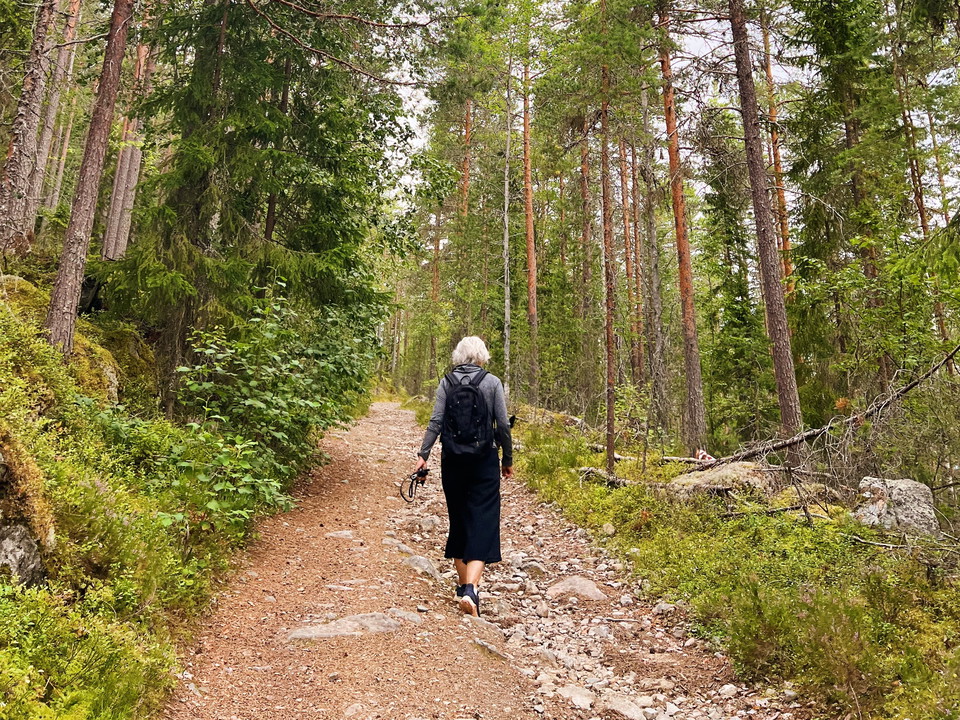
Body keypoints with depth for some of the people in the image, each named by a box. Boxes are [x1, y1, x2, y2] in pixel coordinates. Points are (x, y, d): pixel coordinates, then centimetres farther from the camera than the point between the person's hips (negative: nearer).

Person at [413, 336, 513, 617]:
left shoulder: (447, 382, 2)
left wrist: (423, 454, -3)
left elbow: (436, 421, -5)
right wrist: (508, 460, 6)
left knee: (458, 520, 16)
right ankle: (470, 588, -17)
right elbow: (503, 425, -3)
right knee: (483, 522, -1)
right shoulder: (492, 382, -2)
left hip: (453, 461, 3)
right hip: (484, 460, -2)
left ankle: (463, 585, 26)